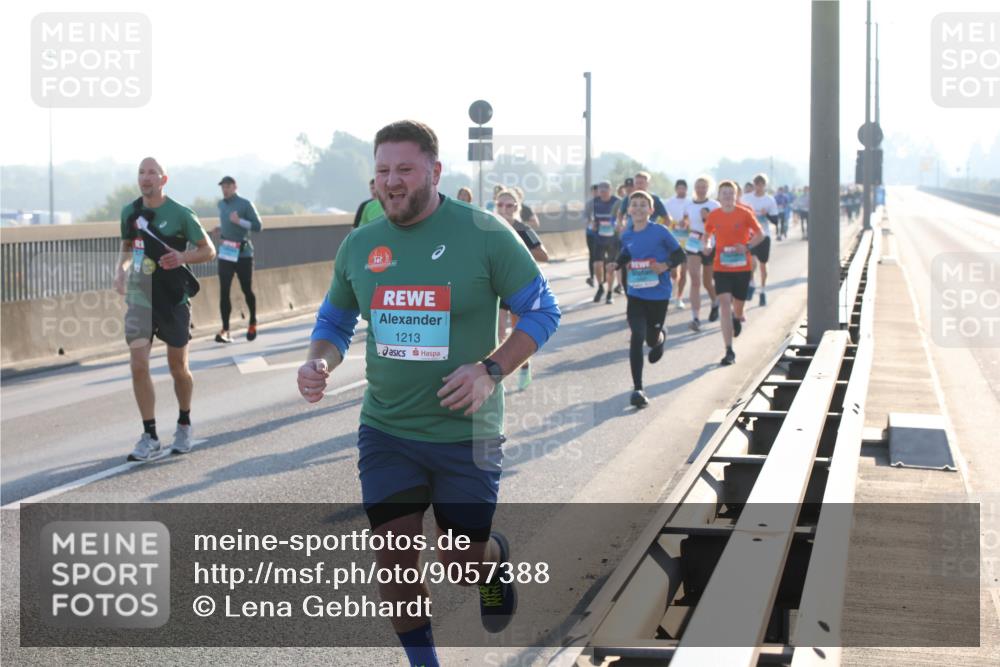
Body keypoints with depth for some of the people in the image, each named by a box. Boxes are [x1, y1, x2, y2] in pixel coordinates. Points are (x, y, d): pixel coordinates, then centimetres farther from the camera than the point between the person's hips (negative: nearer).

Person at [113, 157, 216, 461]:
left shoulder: (180, 214, -8)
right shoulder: (130, 212, 4)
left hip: (173, 300, -3)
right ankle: (150, 438, -4)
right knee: (138, 365, -10)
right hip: (139, 299, 3)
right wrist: (120, 270, -1)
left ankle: (184, 425, 32)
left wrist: (182, 257, -22)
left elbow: (209, 250, -3)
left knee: (178, 368, 8)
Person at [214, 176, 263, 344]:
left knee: (247, 290, 7)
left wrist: (239, 221, -22)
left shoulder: (245, 204, -7)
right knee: (224, 292, -7)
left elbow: (257, 226, -11)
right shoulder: (221, 204, 10)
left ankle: (252, 325, 28)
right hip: (225, 254, 4)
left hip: (243, 254, -4)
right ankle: (225, 330, -8)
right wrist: (221, 231, 11)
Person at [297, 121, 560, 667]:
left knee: (461, 561, 6)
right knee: (394, 560, -1)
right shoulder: (358, 245, 3)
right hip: (385, 432, 3)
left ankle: (495, 557, 44)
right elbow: (334, 321, 17)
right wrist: (319, 363, -6)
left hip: (465, 432, -3)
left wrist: (490, 369, -19)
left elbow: (542, 312, -5)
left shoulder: (484, 234, -10)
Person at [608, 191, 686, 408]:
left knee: (652, 339, 12)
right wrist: (617, 263, 1)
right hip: (635, 295, 2)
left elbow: (679, 254, -4)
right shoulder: (627, 236, 1)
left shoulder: (660, 232, -11)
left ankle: (660, 338, 55)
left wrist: (666, 265, -22)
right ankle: (637, 389, -10)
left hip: (658, 295, -2)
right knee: (637, 337, -13)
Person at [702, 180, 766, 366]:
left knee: (738, 304, 10)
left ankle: (737, 318, 53)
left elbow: (760, 234, 1)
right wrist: (707, 245, -7)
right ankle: (729, 352, -12)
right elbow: (708, 234, 16)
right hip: (721, 268, 0)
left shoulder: (744, 214, -5)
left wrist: (747, 246, -17)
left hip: (742, 267, 0)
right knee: (724, 304, -13)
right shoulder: (713, 216, 0)